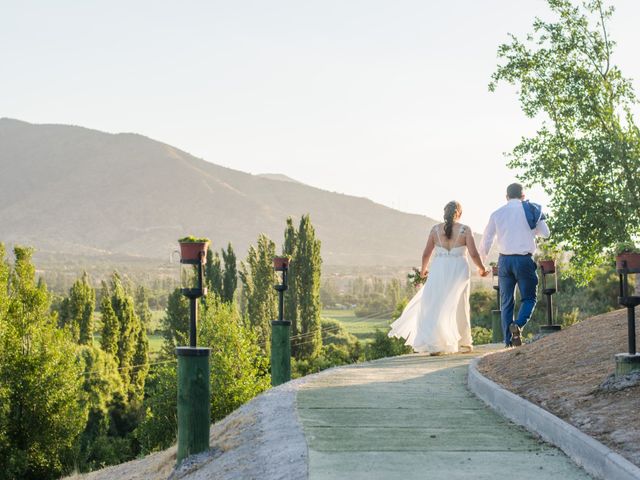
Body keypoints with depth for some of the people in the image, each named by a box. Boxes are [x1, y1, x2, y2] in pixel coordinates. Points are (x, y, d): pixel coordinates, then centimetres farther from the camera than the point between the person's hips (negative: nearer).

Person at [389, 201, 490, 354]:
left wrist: (423, 269, 22)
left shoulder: (436, 229, 1)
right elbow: (473, 254, -7)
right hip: (458, 271, 0)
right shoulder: (465, 230, -3)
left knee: (433, 307, 2)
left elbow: (426, 254, 4)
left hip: (438, 271, 0)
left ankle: (432, 344, -13)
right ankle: (464, 343, 24)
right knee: (459, 307, 14)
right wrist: (482, 269, 11)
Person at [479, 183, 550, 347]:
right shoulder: (530, 210, 1)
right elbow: (545, 233, 7)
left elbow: (486, 240, 10)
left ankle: (509, 341, 5)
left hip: (504, 260, 2)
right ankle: (518, 324, -20)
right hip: (524, 259, -2)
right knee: (529, 298, 9)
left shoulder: (497, 213, 6)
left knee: (506, 302, 9)